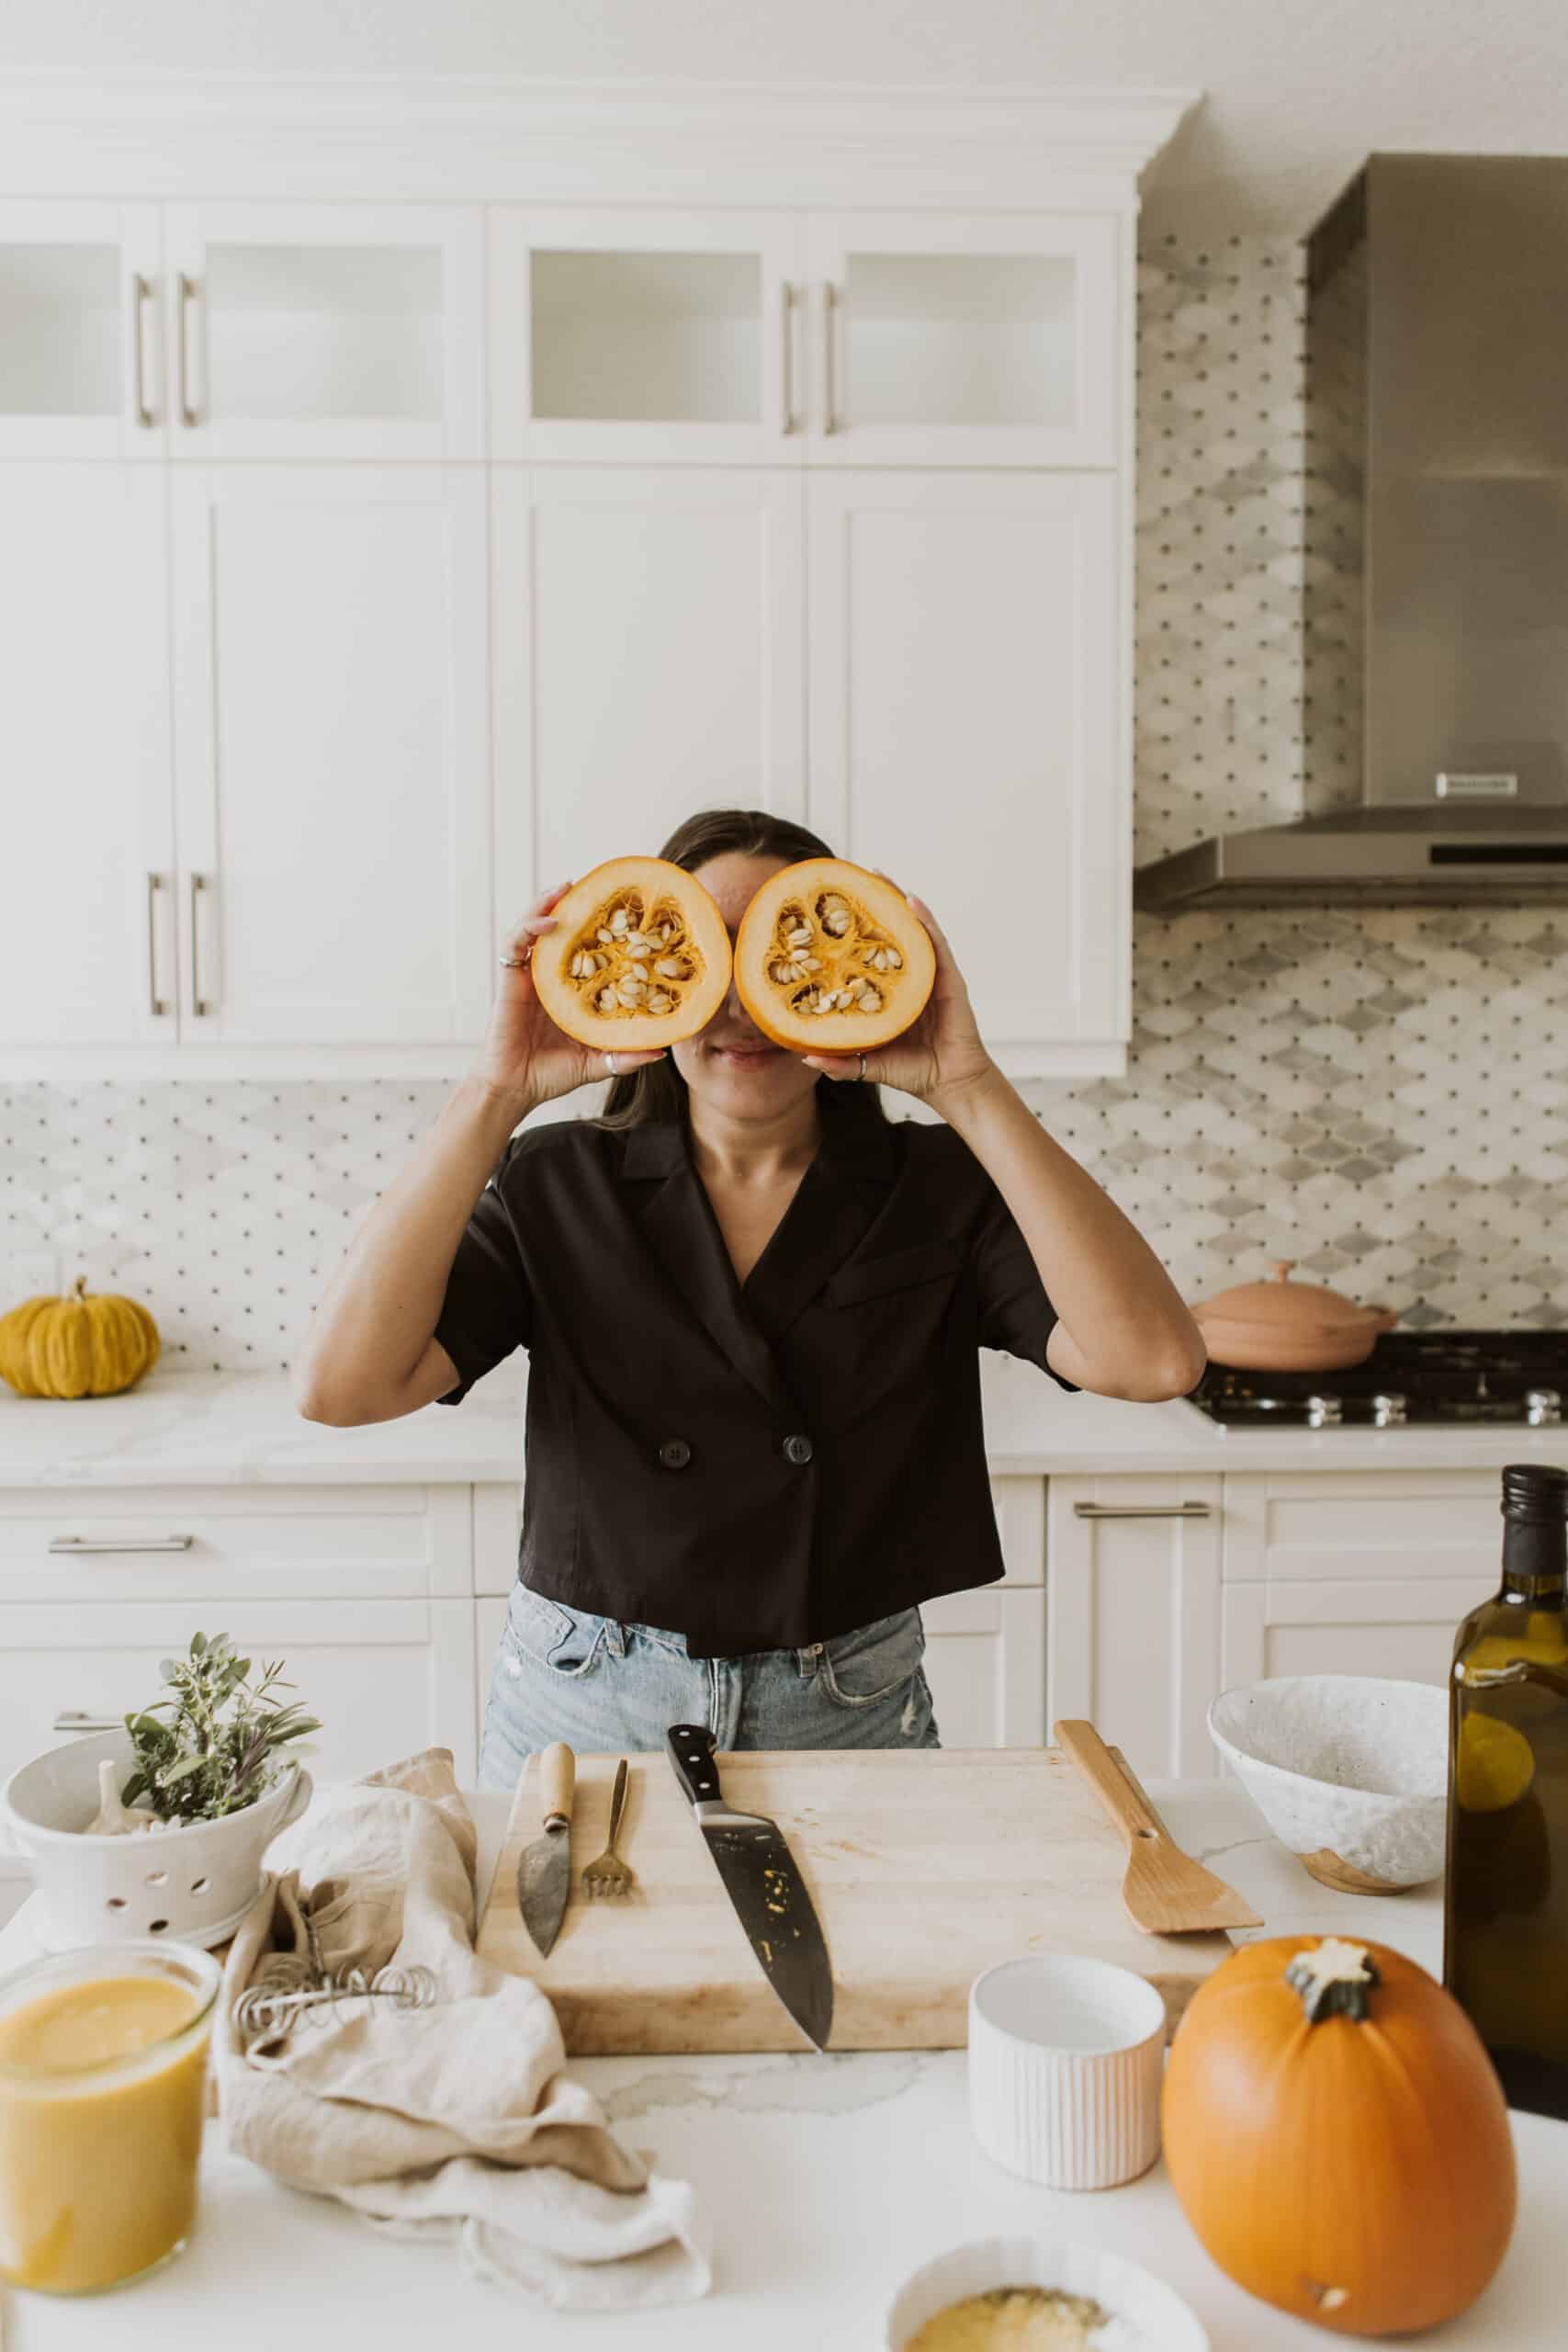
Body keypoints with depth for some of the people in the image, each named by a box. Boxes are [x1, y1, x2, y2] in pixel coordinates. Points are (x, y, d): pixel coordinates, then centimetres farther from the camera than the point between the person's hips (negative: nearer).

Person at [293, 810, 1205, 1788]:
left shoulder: (942, 1187, -6)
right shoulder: (554, 1183, -6)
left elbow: (1154, 1360, -22)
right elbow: (338, 1386, -19)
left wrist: (969, 1090, -24)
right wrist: (496, 1095, -22)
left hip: (852, 1721, 0)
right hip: (580, 1718, 0)